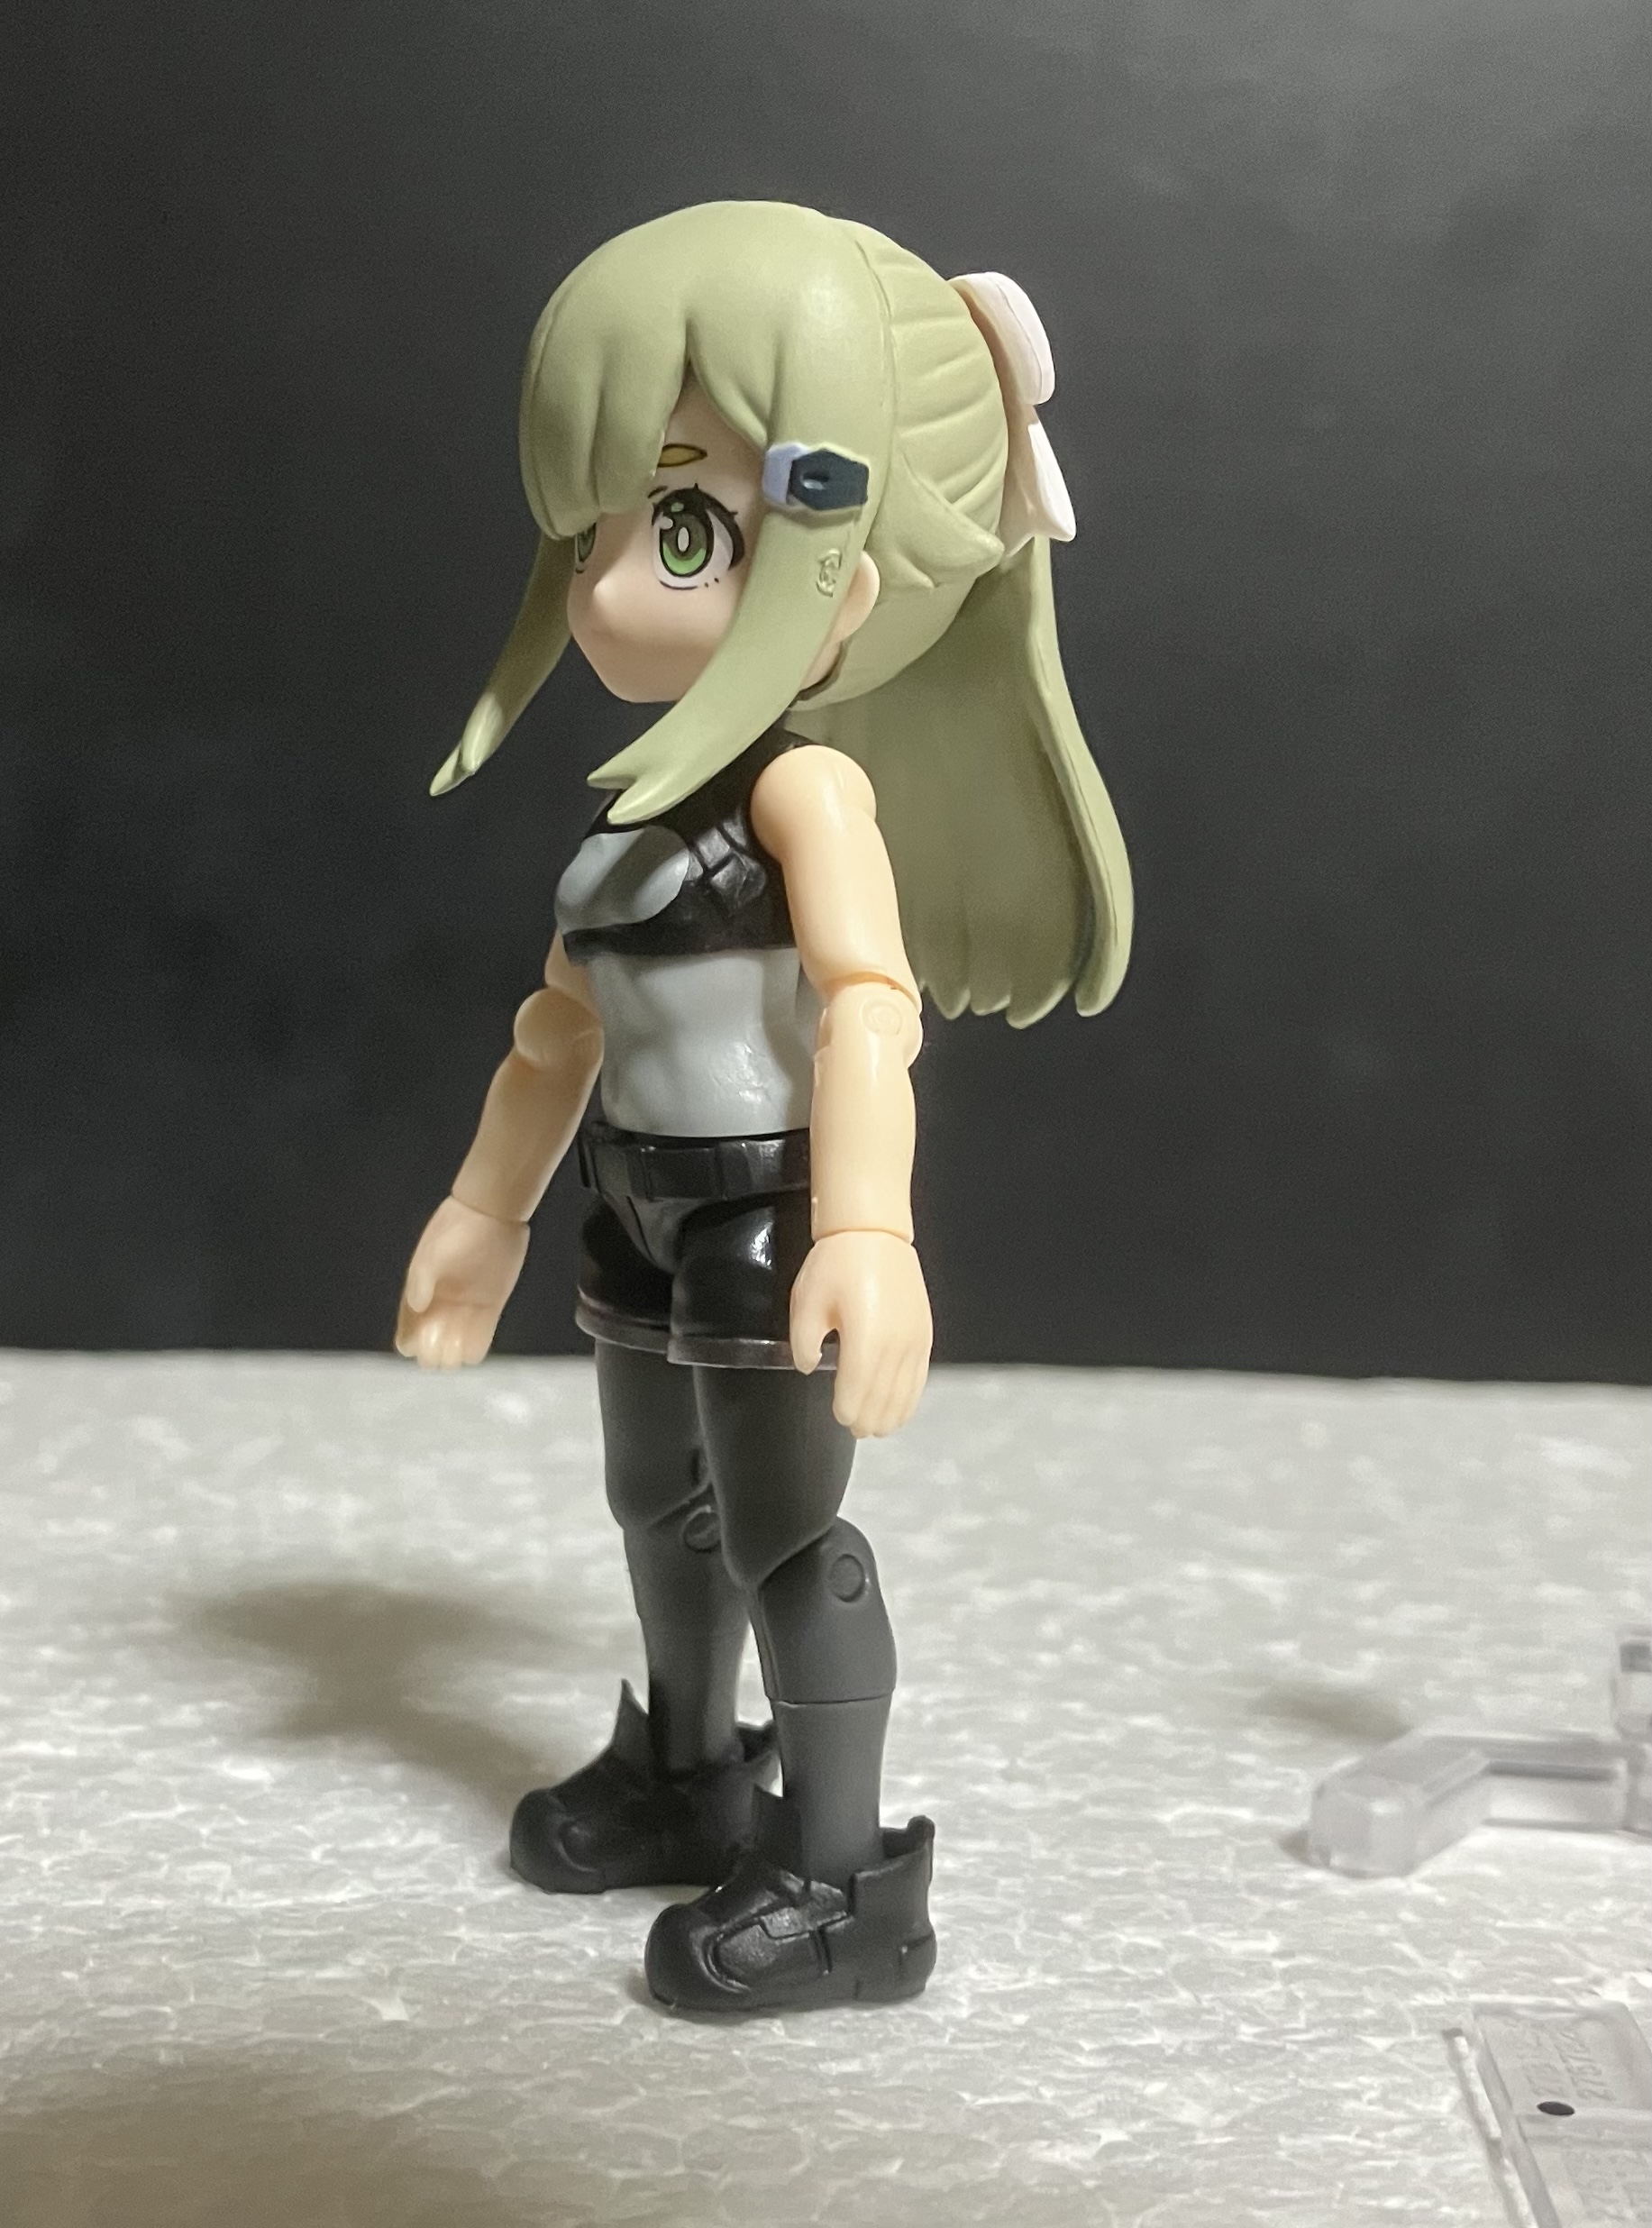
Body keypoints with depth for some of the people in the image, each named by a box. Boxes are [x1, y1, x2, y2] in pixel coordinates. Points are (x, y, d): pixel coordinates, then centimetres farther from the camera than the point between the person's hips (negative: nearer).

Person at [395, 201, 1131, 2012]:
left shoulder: (808, 788, -19)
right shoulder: (639, 808, 7)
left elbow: (870, 1006, -31)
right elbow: (564, 1018, 16)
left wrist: (869, 1231, -42)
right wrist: (484, 1208, 24)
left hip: (767, 1216, -9)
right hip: (647, 1208, 9)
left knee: (782, 1534, -1)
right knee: (657, 1504, 22)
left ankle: (842, 1879, 12)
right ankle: (686, 1775, 43)